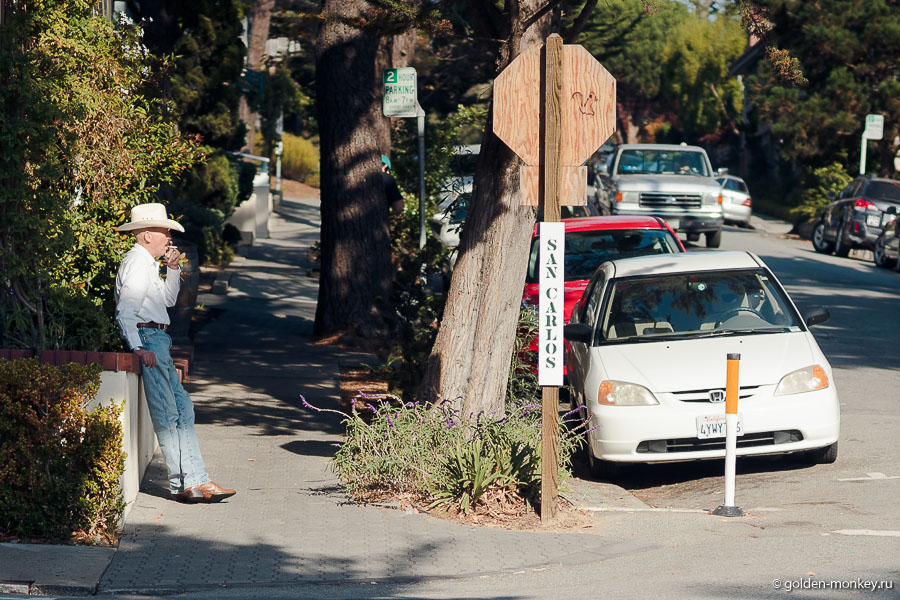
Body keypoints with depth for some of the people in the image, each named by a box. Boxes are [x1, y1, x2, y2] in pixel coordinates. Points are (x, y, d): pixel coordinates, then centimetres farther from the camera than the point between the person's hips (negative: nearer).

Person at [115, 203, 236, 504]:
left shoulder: (148, 264, 21)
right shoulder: (137, 263, -11)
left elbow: (168, 299, 30)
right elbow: (124, 312, -19)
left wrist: (173, 268, 15)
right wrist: (138, 349, -26)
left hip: (157, 341, 11)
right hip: (148, 338, -11)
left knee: (183, 409, 8)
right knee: (167, 416, -11)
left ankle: (195, 480, 7)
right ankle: (184, 484, -12)